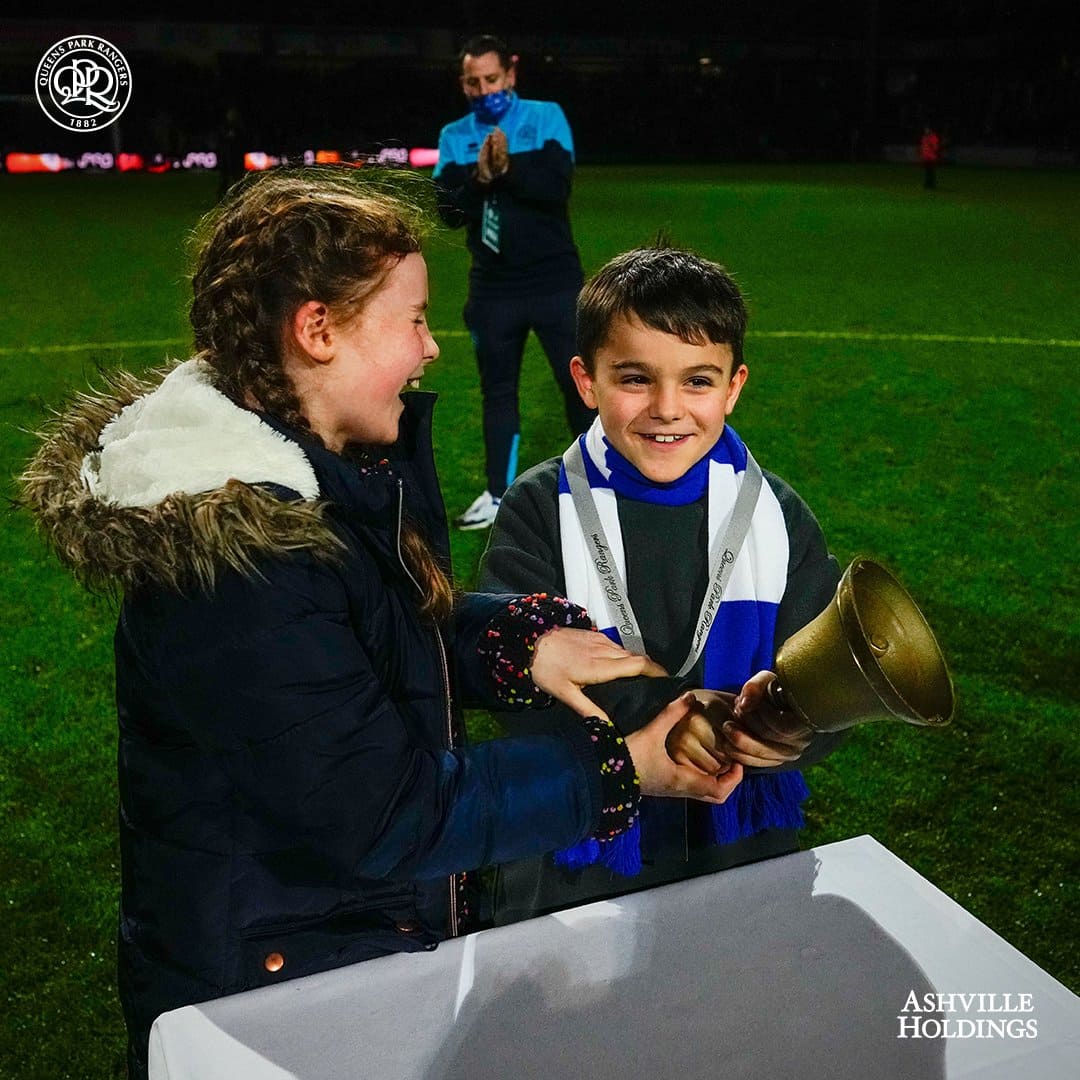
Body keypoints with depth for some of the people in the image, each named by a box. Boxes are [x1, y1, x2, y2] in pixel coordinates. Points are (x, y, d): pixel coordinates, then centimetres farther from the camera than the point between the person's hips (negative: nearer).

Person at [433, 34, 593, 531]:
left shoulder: (545, 117, -2)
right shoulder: (454, 136, 5)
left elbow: (556, 187, -16)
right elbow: (450, 212, -5)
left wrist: (508, 166, -27)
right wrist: (480, 178, -20)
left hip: (555, 280, -3)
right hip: (492, 286, 3)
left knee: (580, 382, 0)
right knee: (497, 390, 10)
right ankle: (498, 494, 21)